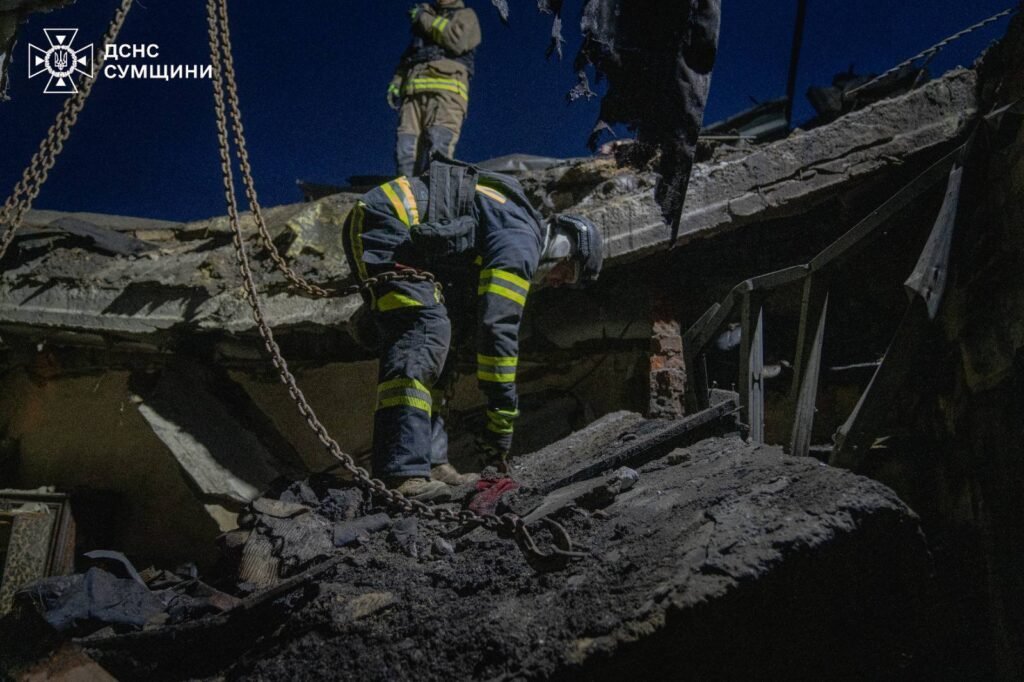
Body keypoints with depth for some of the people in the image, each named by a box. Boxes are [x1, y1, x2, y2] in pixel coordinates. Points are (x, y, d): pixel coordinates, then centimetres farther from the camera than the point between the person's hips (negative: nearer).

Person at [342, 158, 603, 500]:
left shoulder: (509, 226, 22)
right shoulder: (521, 243, -10)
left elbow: (467, 320, 26)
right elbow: (499, 329, -17)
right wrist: (502, 420, -12)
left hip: (368, 226, 11)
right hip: (383, 227, -11)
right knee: (425, 333, -22)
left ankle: (431, 461, 4)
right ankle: (401, 472, -30)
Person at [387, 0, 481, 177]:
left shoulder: (465, 15, 17)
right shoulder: (423, 21, 33)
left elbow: (456, 41, -3)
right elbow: (407, 56, 31)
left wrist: (425, 19, 4)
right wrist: (396, 82, 15)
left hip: (446, 88, -5)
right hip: (413, 89, 5)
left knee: (437, 154, -23)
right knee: (406, 151, -13)